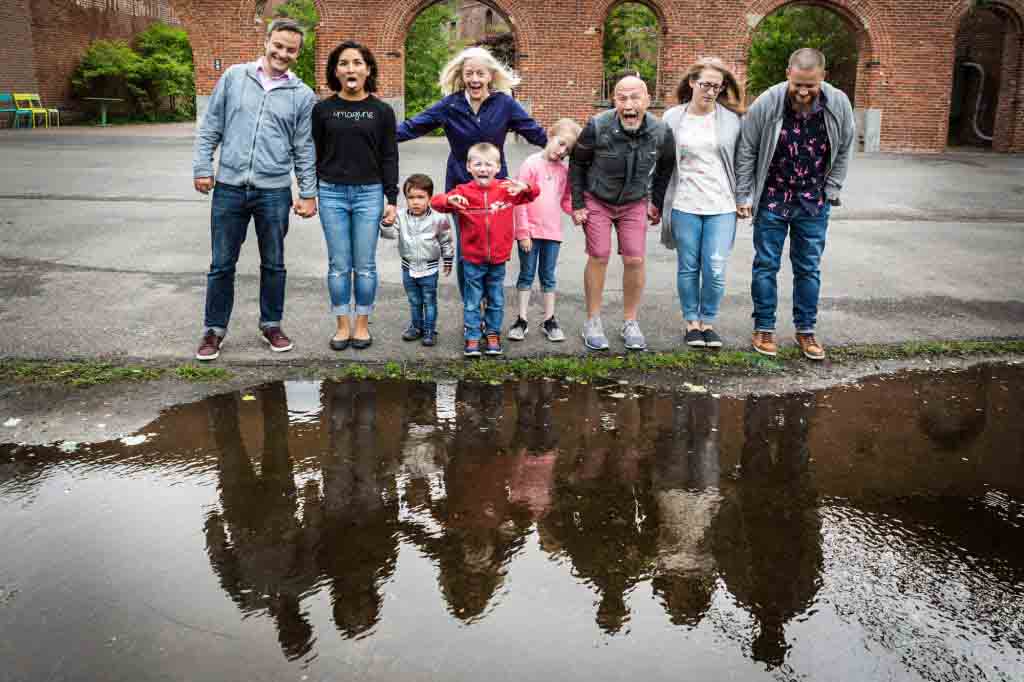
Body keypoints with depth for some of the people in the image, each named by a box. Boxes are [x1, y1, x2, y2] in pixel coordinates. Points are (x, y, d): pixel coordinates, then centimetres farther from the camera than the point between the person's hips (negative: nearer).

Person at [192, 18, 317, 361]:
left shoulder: (302, 95, 4)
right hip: (229, 187, 0)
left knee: (273, 264, 11)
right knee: (222, 264, 7)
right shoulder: (234, 77, 4)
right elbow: (210, 128, 7)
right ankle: (214, 330, 19)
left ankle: (271, 325, 27)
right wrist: (202, 168, 0)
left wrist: (308, 193, 3)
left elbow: (305, 149, 6)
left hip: (274, 192, 0)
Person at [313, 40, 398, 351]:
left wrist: (392, 199, -1)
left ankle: (362, 324, 17)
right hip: (332, 194, 1)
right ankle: (342, 325, 15)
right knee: (338, 265, 4)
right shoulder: (322, 109, 4)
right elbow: (314, 155, 8)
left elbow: (389, 157, 4)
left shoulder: (381, 111, 3)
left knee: (365, 265, 4)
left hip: (369, 194, 0)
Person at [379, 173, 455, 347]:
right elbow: (390, 233, -15)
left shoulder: (438, 219, -12)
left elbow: (446, 242, -1)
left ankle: (430, 330, 18)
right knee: (414, 301, 16)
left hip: (429, 268, -3)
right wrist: (387, 222, -34)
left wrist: (448, 261, 5)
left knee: (429, 301, 6)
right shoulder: (401, 217, -6)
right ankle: (416, 326, 31)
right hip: (408, 267, 3)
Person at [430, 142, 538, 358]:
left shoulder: (506, 190, -1)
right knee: (472, 302, 7)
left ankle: (493, 334, 29)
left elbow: (532, 194, 6)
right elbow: (435, 202, -10)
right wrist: (450, 200, -31)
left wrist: (524, 187, -16)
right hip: (472, 260, -2)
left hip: (498, 259, 2)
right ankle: (472, 337, 17)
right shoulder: (463, 191, -7)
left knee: (496, 301, 14)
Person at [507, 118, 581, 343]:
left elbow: (566, 200, 14)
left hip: (552, 231, 4)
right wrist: (523, 232, -13)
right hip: (530, 231, -4)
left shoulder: (564, 170, 8)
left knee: (548, 276, 12)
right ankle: (522, 320, 13)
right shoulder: (532, 164, -8)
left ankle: (549, 320, 20)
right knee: (526, 275, 5)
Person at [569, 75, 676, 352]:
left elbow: (666, 167, 5)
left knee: (635, 260, -4)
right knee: (599, 257, -5)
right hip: (596, 201, -2)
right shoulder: (597, 127, -23)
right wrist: (577, 204, -6)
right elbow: (577, 164, -7)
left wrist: (656, 202, 8)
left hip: (635, 203, 2)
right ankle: (593, 322, 11)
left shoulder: (661, 132, -17)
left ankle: (630, 322, 14)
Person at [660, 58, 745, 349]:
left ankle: (708, 321, 16)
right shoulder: (673, 118, 2)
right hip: (684, 205, 0)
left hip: (722, 207, 0)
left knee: (715, 270, -3)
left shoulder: (731, 118, 2)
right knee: (688, 267, 9)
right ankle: (691, 322, 23)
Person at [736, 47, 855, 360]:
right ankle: (764, 328, 18)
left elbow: (843, 151, 6)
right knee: (766, 265, 6)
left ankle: (806, 330, 22)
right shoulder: (766, 104, -16)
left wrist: (831, 191, 2)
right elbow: (746, 152, -6)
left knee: (808, 268, 9)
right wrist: (744, 196, -5)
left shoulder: (839, 104, -9)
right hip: (772, 200, -2)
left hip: (814, 204, 2)